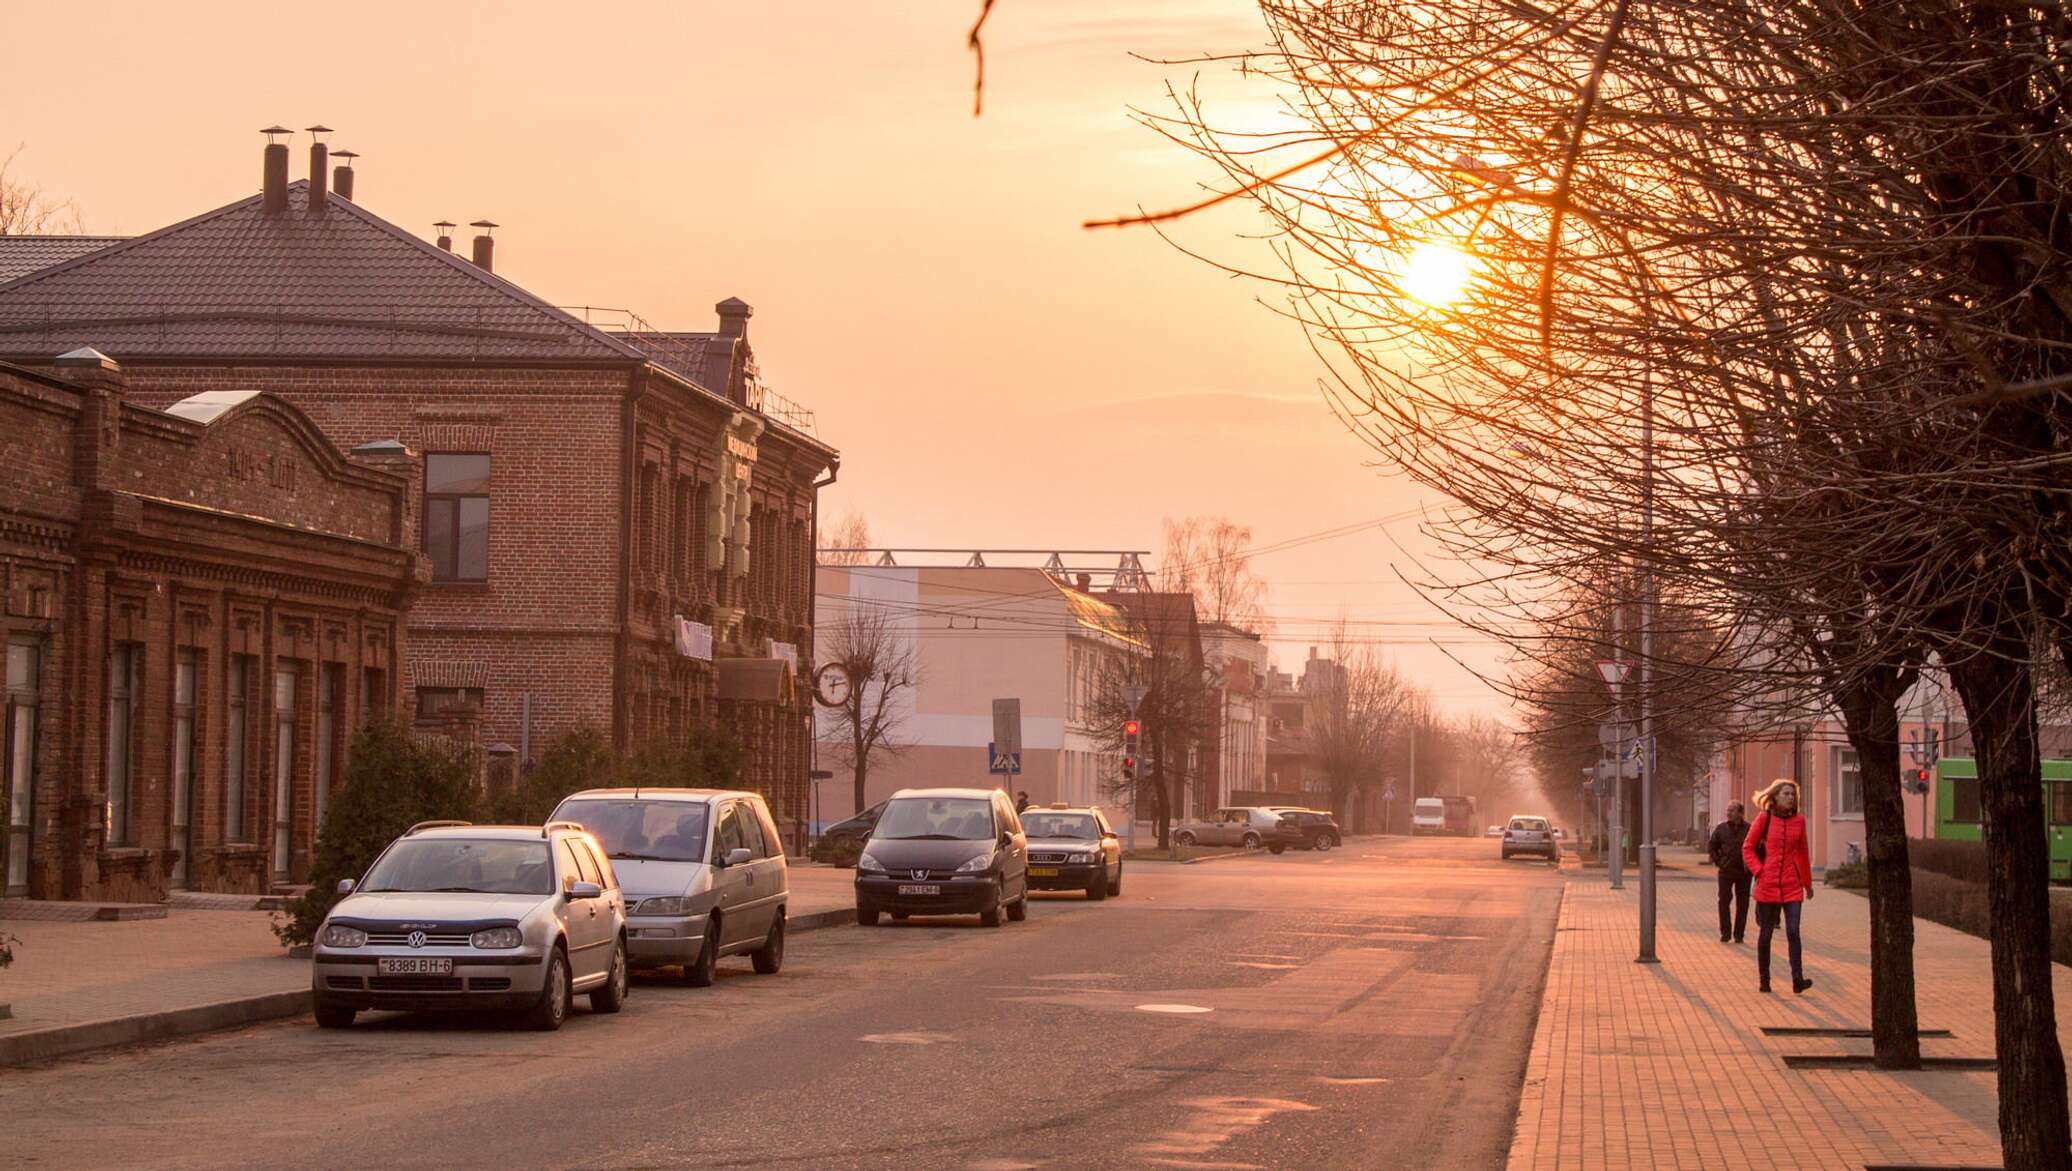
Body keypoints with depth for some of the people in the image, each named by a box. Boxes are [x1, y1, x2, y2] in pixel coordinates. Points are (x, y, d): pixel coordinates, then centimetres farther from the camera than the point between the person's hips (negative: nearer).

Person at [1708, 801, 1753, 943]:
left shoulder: (1749, 829, -4)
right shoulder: (1721, 828, 3)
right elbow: (1711, 847, 14)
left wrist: (1750, 864, -5)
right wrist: (1718, 861, 3)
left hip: (1743, 873, -1)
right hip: (1725, 872, 1)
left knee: (1742, 904, 3)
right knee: (1724, 902, -1)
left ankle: (1738, 935, 10)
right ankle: (1725, 933, 5)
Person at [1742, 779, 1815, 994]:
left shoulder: (1798, 821, 6)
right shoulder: (1764, 819, -1)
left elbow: (1802, 853, 16)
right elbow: (1747, 847, 4)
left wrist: (1807, 883, 21)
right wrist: (1759, 871, -8)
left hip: (1792, 886, 1)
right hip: (1767, 885, -1)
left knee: (1793, 932, -8)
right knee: (1765, 933, 6)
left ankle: (1797, 980, -12)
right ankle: (1764, 980, 16)